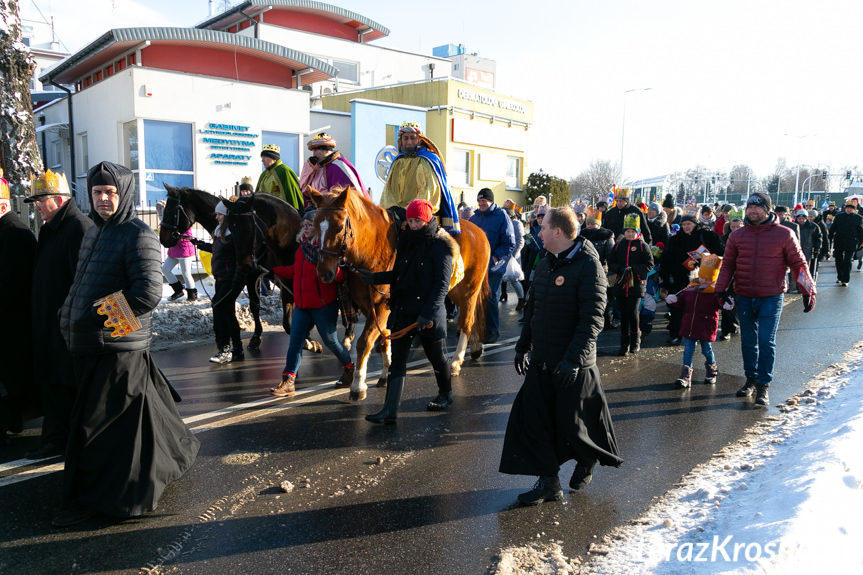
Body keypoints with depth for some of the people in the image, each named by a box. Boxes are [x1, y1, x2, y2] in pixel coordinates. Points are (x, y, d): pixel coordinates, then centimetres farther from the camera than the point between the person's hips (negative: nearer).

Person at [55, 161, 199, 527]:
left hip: (117, 346, -8)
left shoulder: (138, 236, -12)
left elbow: (149, 292, -22)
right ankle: (175, 452, 36)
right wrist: (69, 316, 12)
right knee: (135, 413, 18)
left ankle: (91, 498, 14)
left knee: (99, 422, 0)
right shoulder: (93, 233, 15)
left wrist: (101, 318, -17)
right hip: (88, 345, 8)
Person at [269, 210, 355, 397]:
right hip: (301, 304, 7)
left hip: (323, 305, -7)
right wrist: (273, 270, 21)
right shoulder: (303, 245, 11)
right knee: (295, 342, 1)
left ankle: (348, 368, 33)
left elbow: (340, 276, -19)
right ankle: (288, 382, 3)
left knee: (330, 341, 7)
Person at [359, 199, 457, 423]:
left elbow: (442, 285, -16)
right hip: (403, 310, 6)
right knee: (397, 360, 1)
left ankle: (445, 394, 38)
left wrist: (427, 314, -22)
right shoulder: (406, 242, 9)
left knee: (435, 355, 13)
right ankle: (390, 410, 2)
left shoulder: (440, 247, -11)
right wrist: (375, 277, 4)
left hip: (428, 312, -6)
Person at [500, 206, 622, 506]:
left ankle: (588, 460, 38)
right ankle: (548, 482, 18)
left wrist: (573, 359, -25)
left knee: (571, 425, 5)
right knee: (532, 419, 5)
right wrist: (523, 346, 17)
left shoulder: (588, 266, -15)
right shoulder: (545, 264, 10)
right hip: (541, 361, 7)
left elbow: (592, 319, -20)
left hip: (573, 366, -7)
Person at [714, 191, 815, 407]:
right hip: (744, 297, 3)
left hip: (771, 298, -3)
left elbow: (798, 263, 1)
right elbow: (728, 264, 9)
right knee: (748, 341, 11)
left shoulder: (784, 234, -2)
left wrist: (808, 291, -4)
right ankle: (751, 379, 25)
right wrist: (721, 289, 1)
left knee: (766, 341, -6)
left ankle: (763, 385, 3)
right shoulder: (737, 235, 5)